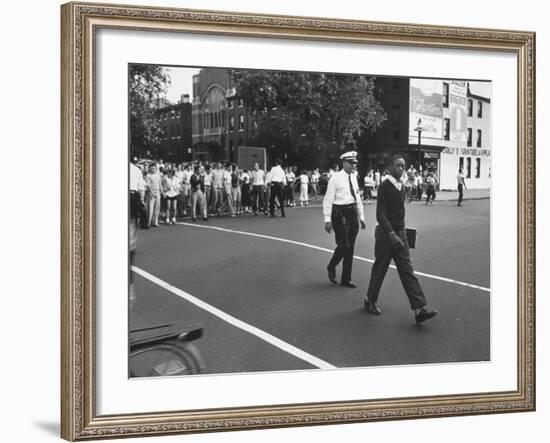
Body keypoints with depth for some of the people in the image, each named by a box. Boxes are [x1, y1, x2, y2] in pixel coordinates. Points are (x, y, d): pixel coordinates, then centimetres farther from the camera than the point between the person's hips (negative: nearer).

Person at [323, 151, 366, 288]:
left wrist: (361, 217, 17)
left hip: (352, 214, 7)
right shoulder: (336, 178, -10)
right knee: (343, 246, -9)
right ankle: (331, 268, 19)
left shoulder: (354, 177, 11)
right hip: (340, 214, -7)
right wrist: (327, 220, -16)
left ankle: (346, 279, 20)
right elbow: (328, 200, -12)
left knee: (350, 248, 10)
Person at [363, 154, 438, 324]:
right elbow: (380, 214, -19)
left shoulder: (401, 186, 9)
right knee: (379, 270, 7)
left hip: (400, 233, 6)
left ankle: (420, 309, -6)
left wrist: (401, 231, 16)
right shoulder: (384, 186, -13)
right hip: (385, 234, -6)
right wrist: (391, 234, -27)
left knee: (407, 271, 0)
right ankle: (370, 301, 28)